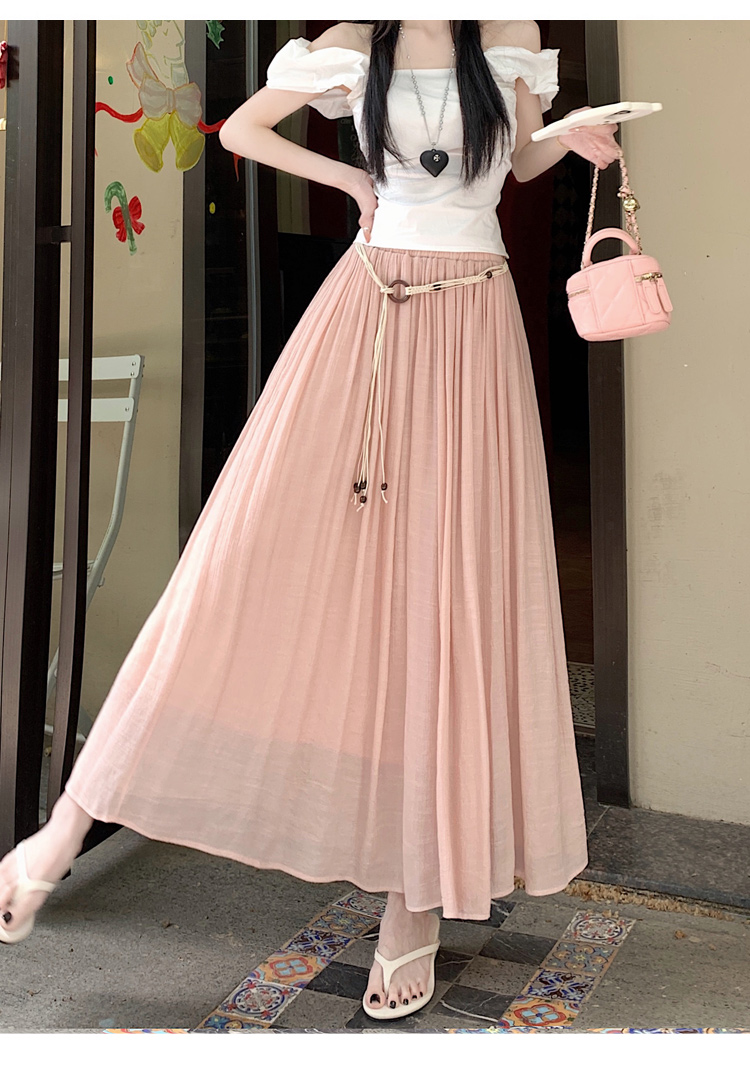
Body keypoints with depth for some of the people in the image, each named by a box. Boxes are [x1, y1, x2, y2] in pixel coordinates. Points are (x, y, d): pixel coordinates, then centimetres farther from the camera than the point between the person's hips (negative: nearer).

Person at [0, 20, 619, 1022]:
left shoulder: (513, 34, 12)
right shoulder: (352, 45, 9)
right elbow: (239, 129, 17)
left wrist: (579, 139, 3)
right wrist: (344, 176, 6)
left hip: (471, 325, 1)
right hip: (363, 307, -1)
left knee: (452, 584, -3)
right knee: (258, 547, -9)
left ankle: (421, 891, 9)